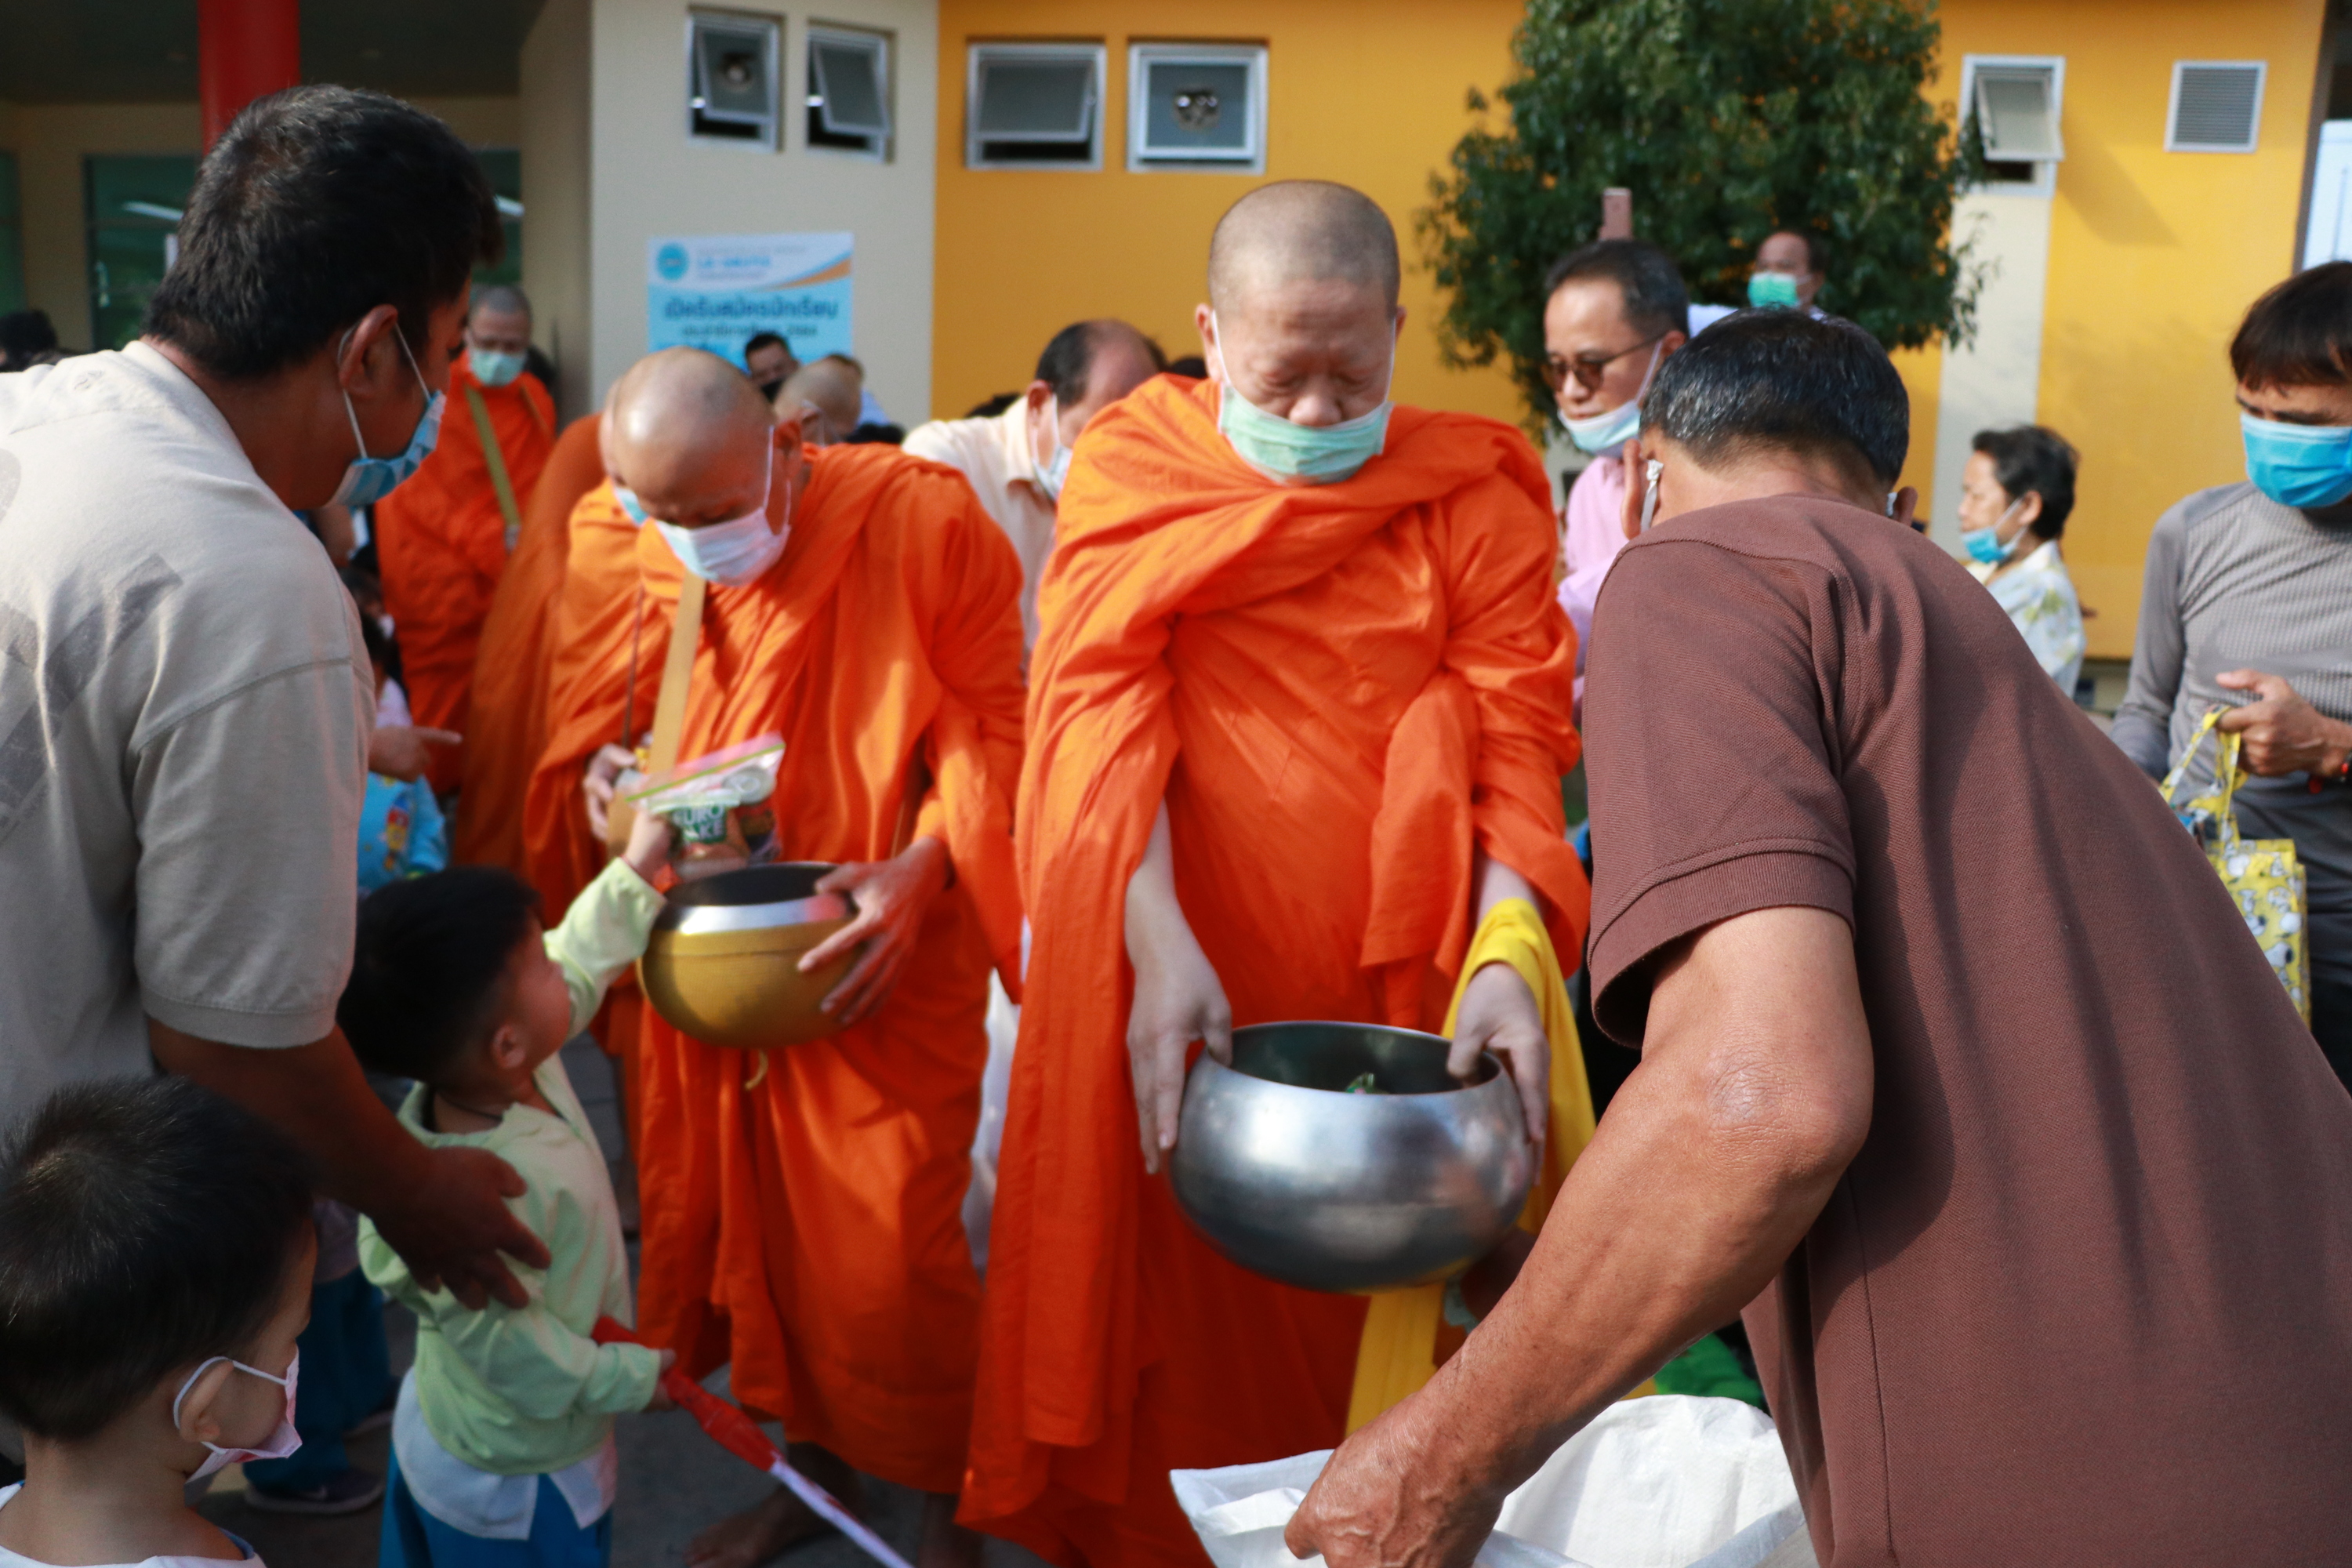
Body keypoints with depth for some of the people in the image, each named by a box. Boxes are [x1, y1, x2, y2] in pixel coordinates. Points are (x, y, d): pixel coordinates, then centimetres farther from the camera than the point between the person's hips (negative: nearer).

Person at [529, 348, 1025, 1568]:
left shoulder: (920, 518, -14)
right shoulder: (641, 553, -2)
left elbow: (995, 723, -10)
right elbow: (600, 702, 14)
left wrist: (921, 867, -23)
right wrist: (606, 770, -9)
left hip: (880, 948, -4)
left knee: (887, 1246, -4)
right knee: (751, 1219, 13)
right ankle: (810, 1462, 36)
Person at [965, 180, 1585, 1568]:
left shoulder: (1475, 499, 2)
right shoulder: (1132, 474, 2)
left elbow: (1516, 741, -5)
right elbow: (1100, 707, -9)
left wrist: (1505, 953, -22)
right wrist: (1158, 942, -23)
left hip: (1383, 989, 0)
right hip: (1169, 985, 0)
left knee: (1350, 1328, 9)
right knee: (1172, 1311, 9)